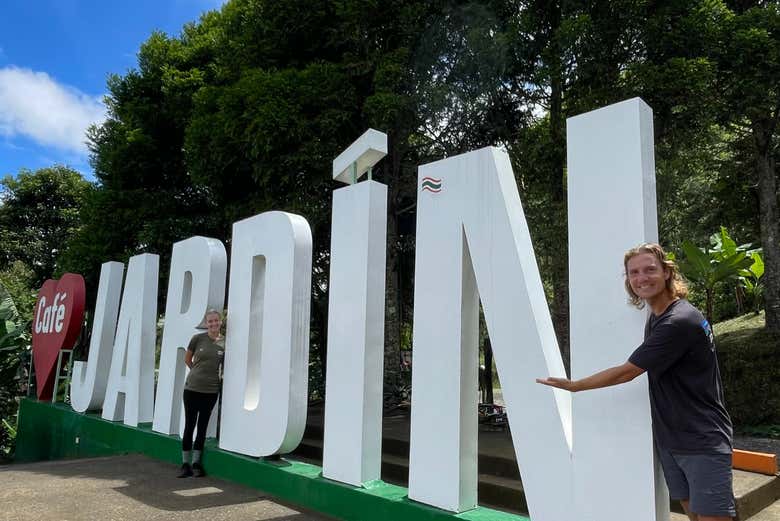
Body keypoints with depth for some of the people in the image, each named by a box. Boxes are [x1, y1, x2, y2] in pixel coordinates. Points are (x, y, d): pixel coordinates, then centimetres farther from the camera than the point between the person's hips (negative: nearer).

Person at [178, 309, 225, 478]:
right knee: (189, 426, 4)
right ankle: (185, 464, 15)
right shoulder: (198, 338, -6)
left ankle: (196, 463, 20)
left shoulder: (224, 342, -3)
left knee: (202, 427, 9)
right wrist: (198, 372, 8)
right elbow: (187, 359, 9)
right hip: (192, 388, -1)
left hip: (211, 390, 1)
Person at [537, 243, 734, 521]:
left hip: (702, 442, -9)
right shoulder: (656, 317, 9)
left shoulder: (680, 321, -22)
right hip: (670, 439, 9)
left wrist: (572, 385, -8)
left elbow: (626, 373, -18)